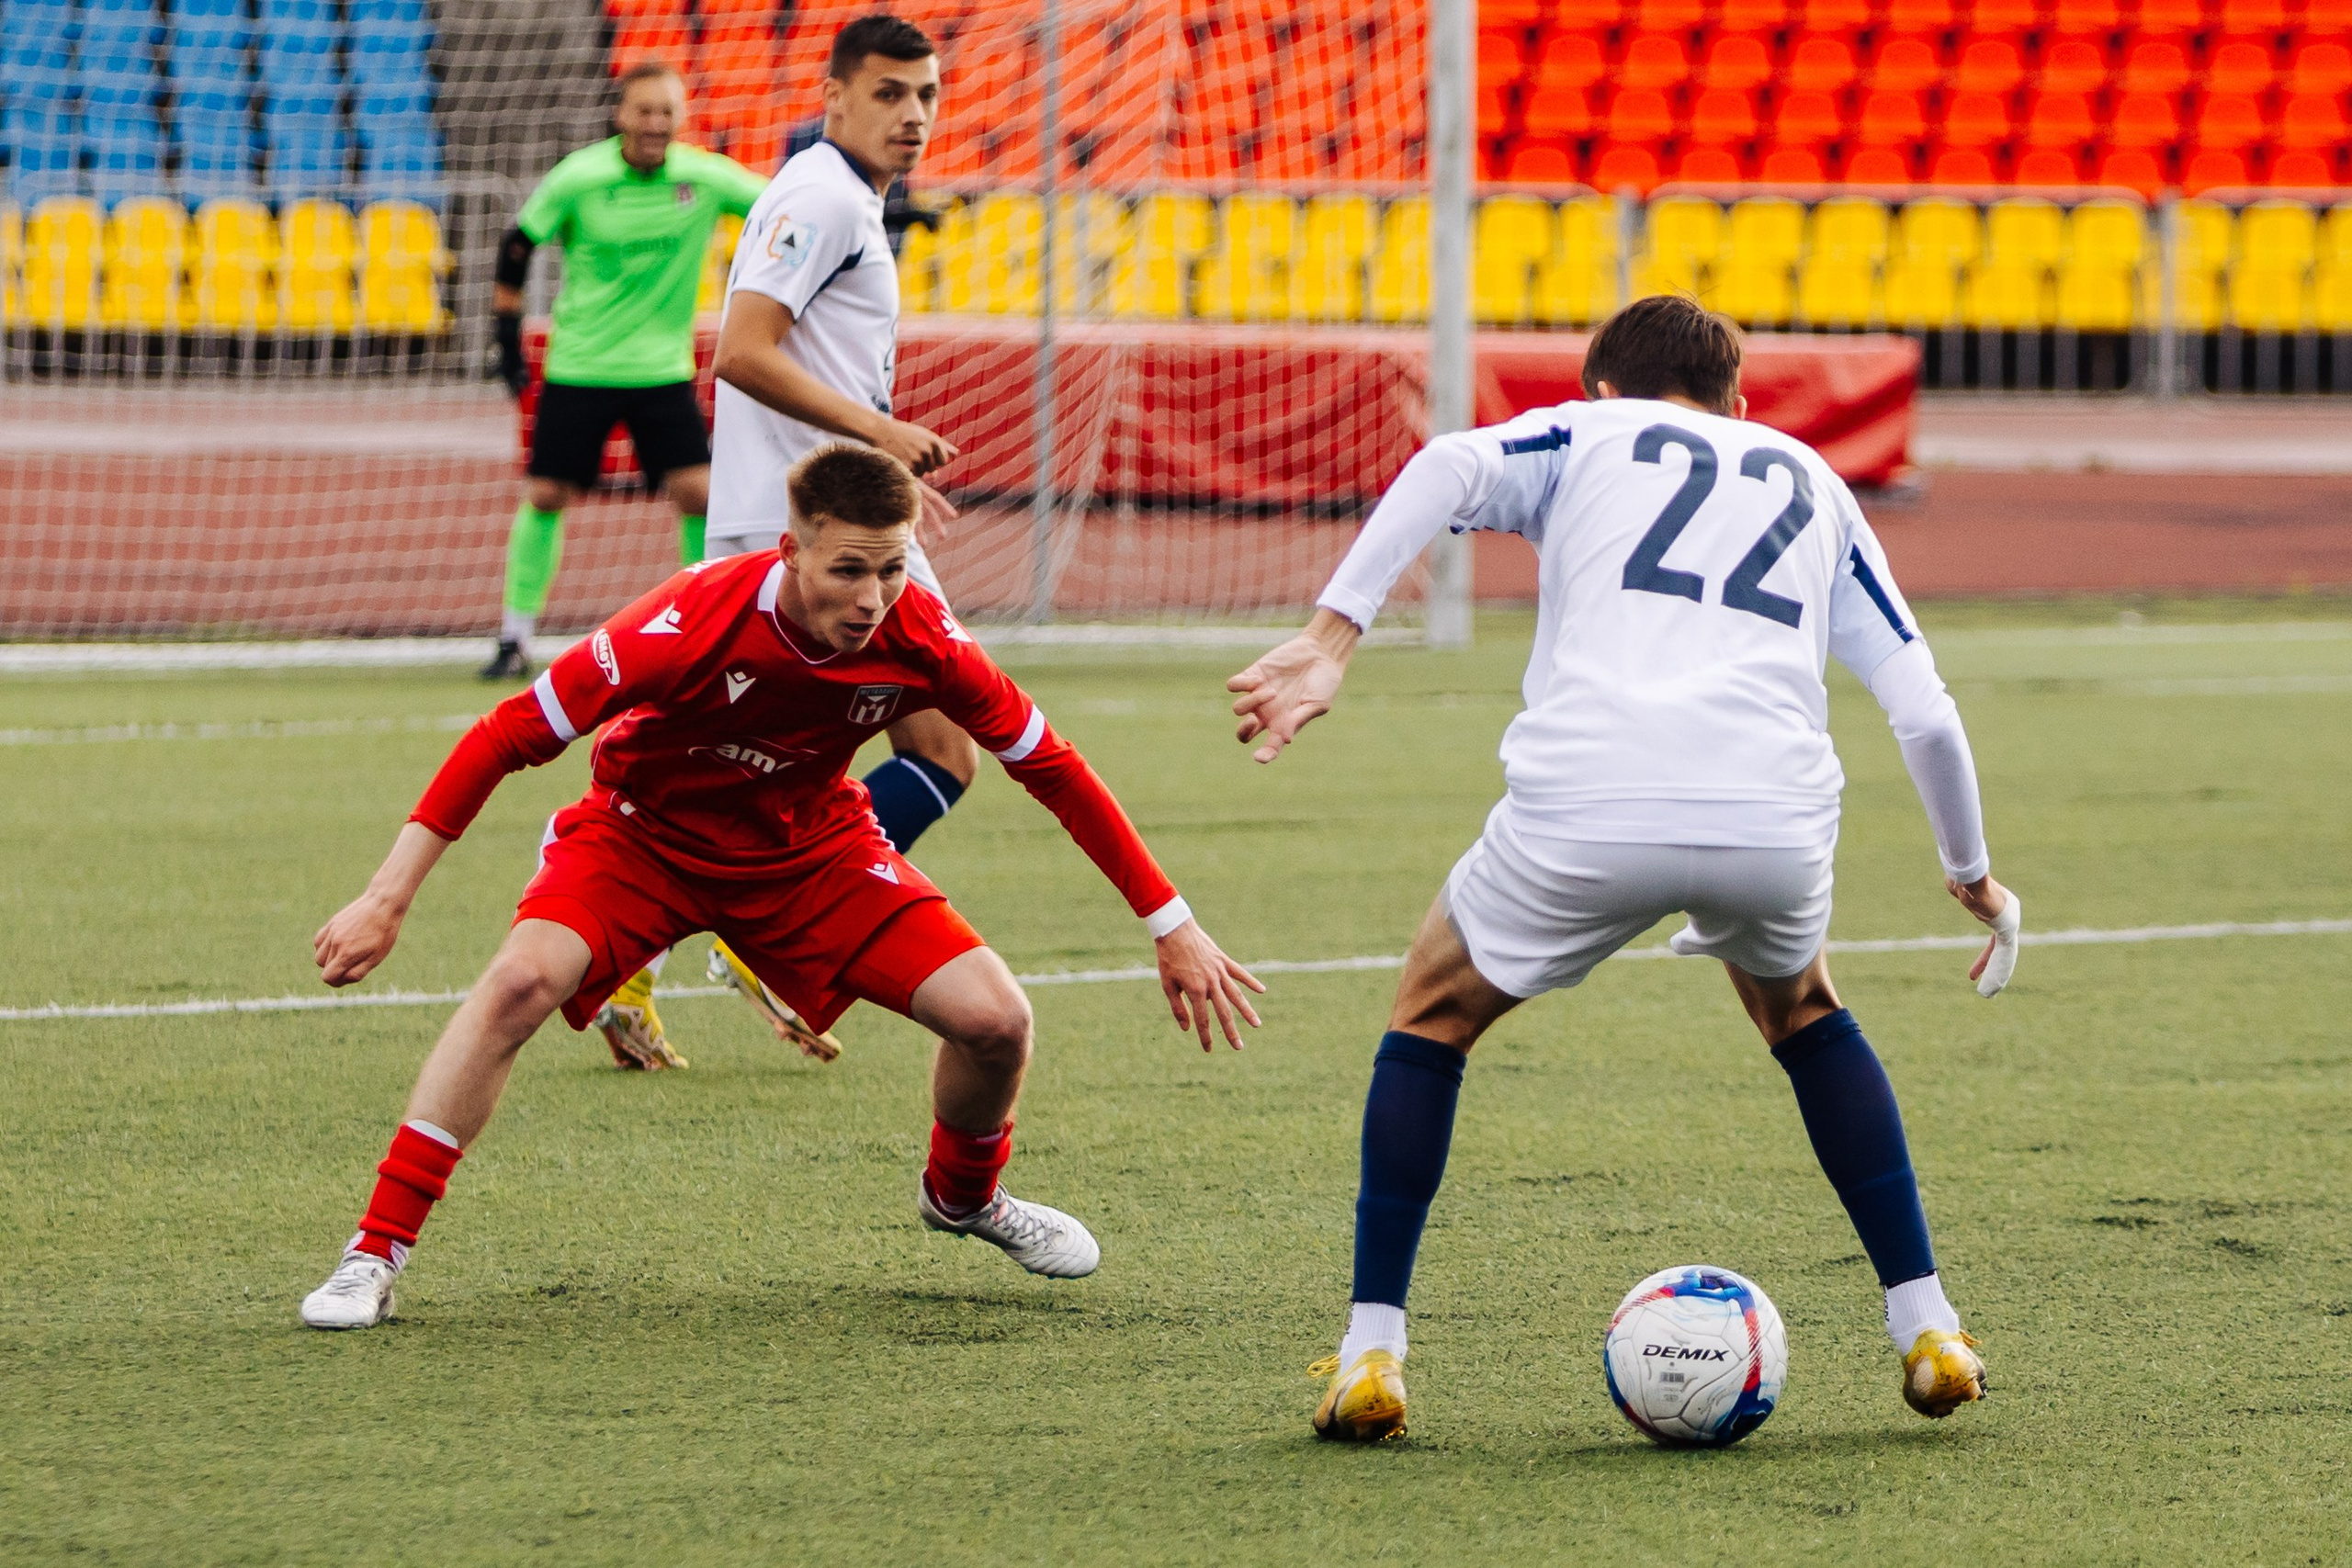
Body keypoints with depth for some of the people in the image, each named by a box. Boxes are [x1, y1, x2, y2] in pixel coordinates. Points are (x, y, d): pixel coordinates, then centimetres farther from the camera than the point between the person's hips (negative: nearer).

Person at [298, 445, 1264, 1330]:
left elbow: (1048, 765, -9)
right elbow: (509, 735, -27)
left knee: (994, 1019, -11)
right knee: (523, 980, -31)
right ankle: (376, 1254, -23)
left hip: (810, 847, 3)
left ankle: (964, 1193, 25)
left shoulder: (919, 640, -24)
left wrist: (1173, 927, -6)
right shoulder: (695, 622, -35)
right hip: (643, 832, -3)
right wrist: (386, 902, -29)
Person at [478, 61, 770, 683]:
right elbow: (517, 249, -1)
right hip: (579, 368, -1)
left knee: (698, 492, -9)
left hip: (663, 368, 1)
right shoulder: (577, 178, -12)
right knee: (545, 495, -2)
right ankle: (515, 639, 9)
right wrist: (509, 339, -1)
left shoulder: (705, 177, -8)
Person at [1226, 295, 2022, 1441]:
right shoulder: (1809, 481, 31)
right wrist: (1972, 873, 38)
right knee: (1804, 1015, 35)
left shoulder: (1584, 434, 25)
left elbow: (1450, 466, 0)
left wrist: (1329, 638, -8)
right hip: (1775, 819, 2)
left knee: (1433, 1015, 24)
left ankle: (1371, 1355, 15)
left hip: (1581, 810, -2)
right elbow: (1926, 712, 23)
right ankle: (1927, 1331, 29)